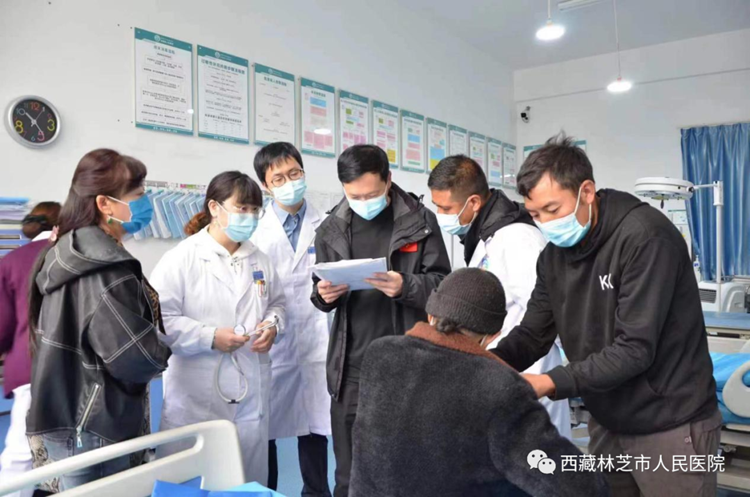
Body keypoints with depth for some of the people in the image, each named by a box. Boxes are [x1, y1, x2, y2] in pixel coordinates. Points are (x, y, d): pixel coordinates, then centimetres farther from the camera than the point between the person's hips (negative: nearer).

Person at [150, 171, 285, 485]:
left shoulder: (259, 260, 8)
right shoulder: (182, 258, -10)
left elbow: (277, 302, 19)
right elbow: (159, 318, -14)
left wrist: (272, 324, -2)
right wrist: (210, 337, -19)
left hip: (251, 393, 5)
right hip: (198, 397, -5)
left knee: (249, 481, 16)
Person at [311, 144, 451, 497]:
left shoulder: (420, 220, -2)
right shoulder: (331, 228, 6)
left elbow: (442, 282, -2)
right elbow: (320, 289, 14)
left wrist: (406, 286, -21)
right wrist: (323, 294, -10)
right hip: (352, 366, 2)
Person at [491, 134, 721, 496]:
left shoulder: (645, 237, -22)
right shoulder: (554, 254, 1)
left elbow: (635, 349, -26)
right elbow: (532, 334, 0)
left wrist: (550, 383, -32)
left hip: (670, 426, -6)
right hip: (607, 423, 6)